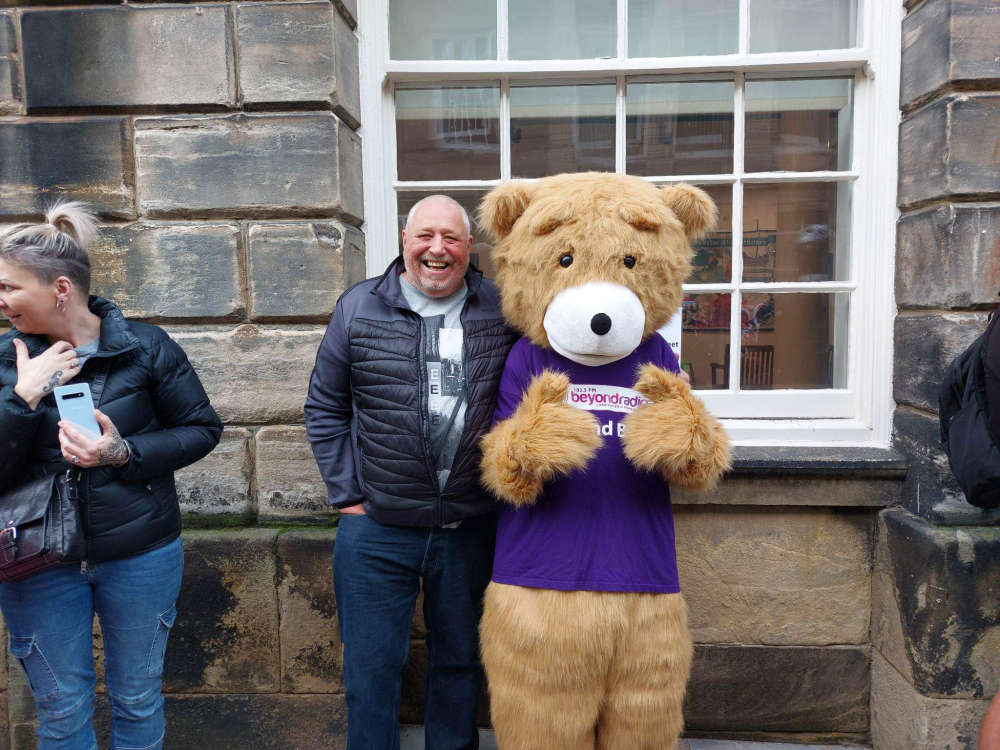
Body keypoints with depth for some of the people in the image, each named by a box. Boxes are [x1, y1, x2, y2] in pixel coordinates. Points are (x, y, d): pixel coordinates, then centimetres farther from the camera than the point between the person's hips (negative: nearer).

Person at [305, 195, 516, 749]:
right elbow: (325, 408, 5)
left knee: (460, 662, 18)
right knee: (371, 668, 11)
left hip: (472, 530, 1)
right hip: (376, 528, 0)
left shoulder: (502, 311, 0)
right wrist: (347, 495, 0)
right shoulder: (359, 307, 0)